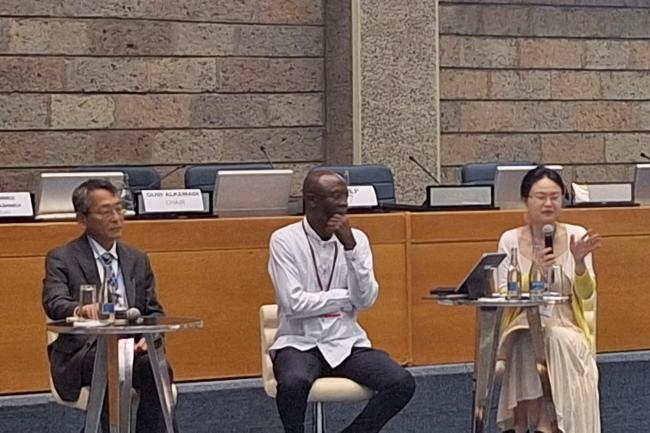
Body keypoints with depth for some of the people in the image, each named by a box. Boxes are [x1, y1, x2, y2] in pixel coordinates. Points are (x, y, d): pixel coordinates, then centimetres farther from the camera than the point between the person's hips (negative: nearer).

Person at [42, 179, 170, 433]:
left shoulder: (138, 260, 17)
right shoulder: (62, 259, 3)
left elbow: (154, 311, 16)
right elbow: (54, 303, -14)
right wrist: (80, 310, -39)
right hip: (83, 351, -3)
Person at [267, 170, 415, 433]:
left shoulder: (357, 238, 4)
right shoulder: (284, 240, -7)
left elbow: (366, 300, -6)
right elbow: (295, 304, -16)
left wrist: (350, 247, -15)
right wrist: (348, 298, -7)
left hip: (346, 342, 4)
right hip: (300, 343, -3)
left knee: (402, 383, -21)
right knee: (293, 383, -37)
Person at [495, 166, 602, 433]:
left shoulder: (576, 235, 1)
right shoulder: (510, 240, 1)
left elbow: (586, 294, -4)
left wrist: (579, 261, -23)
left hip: (566, 327, 0)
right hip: (523, 327, 0)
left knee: (558, 343, -32)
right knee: (528, 346, -33)